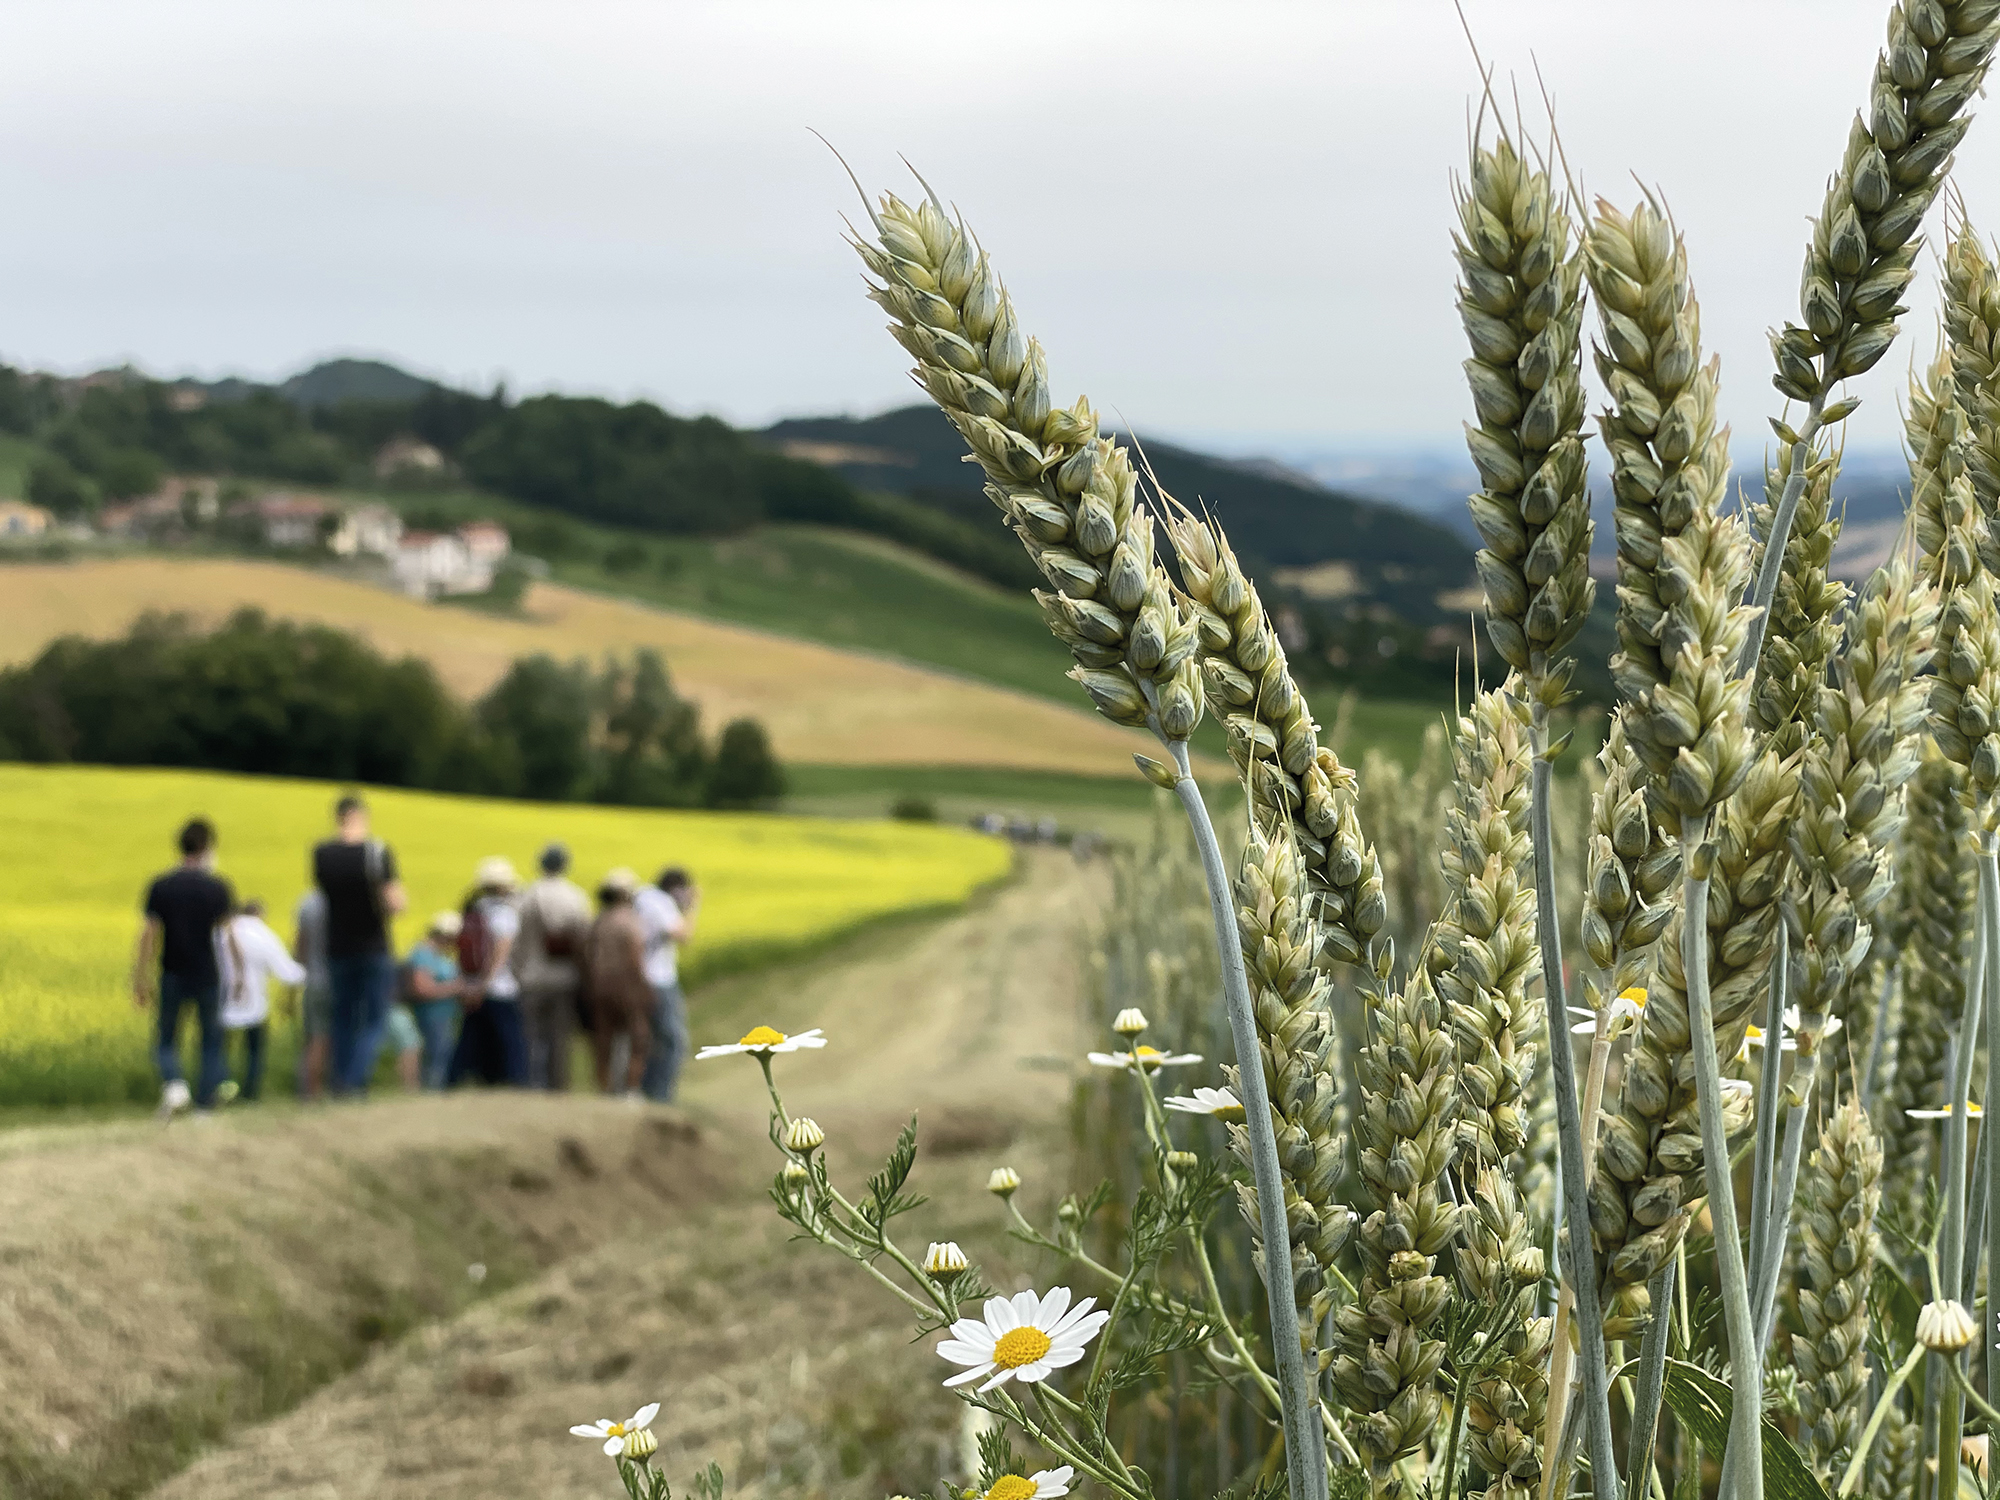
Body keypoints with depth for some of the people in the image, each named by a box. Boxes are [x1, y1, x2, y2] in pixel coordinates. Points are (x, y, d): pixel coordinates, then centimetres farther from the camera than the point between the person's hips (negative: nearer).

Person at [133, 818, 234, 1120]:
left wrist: (140, 982, 2)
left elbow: (147, 937, -3)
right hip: (208, 978, -1)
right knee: (211, 1044, 14)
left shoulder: (160, 887, -2)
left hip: (173, 978, 1)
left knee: (167, 1042, 14)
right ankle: (204, 1108, 11)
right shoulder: (218, 888, -5)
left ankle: (173, 1084, -14)